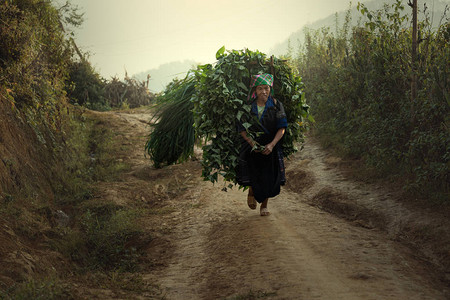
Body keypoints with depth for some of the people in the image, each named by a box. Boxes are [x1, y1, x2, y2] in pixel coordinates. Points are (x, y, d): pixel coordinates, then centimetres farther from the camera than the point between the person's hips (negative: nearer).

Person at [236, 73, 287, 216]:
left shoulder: (276, 105, -4)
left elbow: (282, 128, -6)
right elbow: (241, 128, -1)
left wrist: (272, 144, -19)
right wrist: (252, 143, -16)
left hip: (271, 146, 1)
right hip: (252, 145, 0)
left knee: (268, 177, 0)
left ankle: (264, 205, 22)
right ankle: (251, 192, 16)